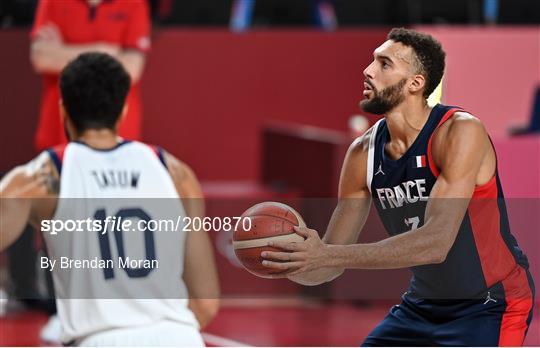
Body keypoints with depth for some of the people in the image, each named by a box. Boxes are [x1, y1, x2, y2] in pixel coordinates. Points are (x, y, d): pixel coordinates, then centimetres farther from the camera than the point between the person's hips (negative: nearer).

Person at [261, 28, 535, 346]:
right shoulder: (363, 153, -4)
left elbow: (436, 243, -34)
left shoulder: (461, 132, -23)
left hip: (493, 306, -7)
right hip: (424, 304, 7)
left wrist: (328, 256, -39)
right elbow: (333, 261, 0)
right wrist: (288, 262, -24)